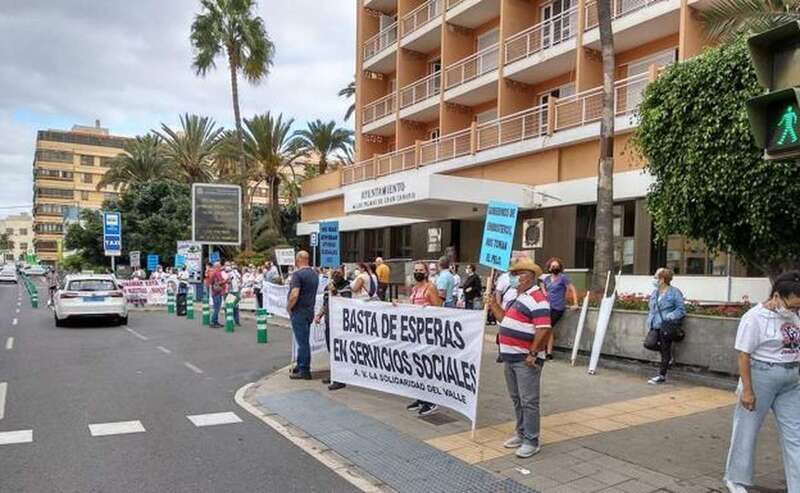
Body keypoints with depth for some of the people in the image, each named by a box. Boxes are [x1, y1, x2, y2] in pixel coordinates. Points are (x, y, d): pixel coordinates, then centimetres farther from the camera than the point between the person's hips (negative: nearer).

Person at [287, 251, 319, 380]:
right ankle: (300, 366, 28)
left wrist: (288, 308, -11)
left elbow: (294, 295, -25)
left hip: (299, 312, -8)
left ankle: (304, 371, 3)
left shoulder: (297, 274, -16)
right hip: (310, 310, 8)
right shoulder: (314, 274, 11)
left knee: (302, 341, -3)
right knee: (303, 340, 17)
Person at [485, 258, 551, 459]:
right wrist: (493, 305, 14)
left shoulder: (537, 299, -17)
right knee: (517, 399, 18)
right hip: (510, 357, 10)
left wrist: (533, 354, -22)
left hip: (526, 360, -10)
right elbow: (506, 320, 24)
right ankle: (521, 434, 31)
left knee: (529, 401, -2)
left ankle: (531, 442, 8)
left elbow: (544, 330, -24)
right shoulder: (518, 297, 15)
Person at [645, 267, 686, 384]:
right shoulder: (654, 293, 15)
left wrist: (670, 317, -19)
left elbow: (681, 309, -7)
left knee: (665, 350, -1)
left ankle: (661, 376, 4)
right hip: (656, 327, 6)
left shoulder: (674, 292, -5)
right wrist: (650, 322, 11)